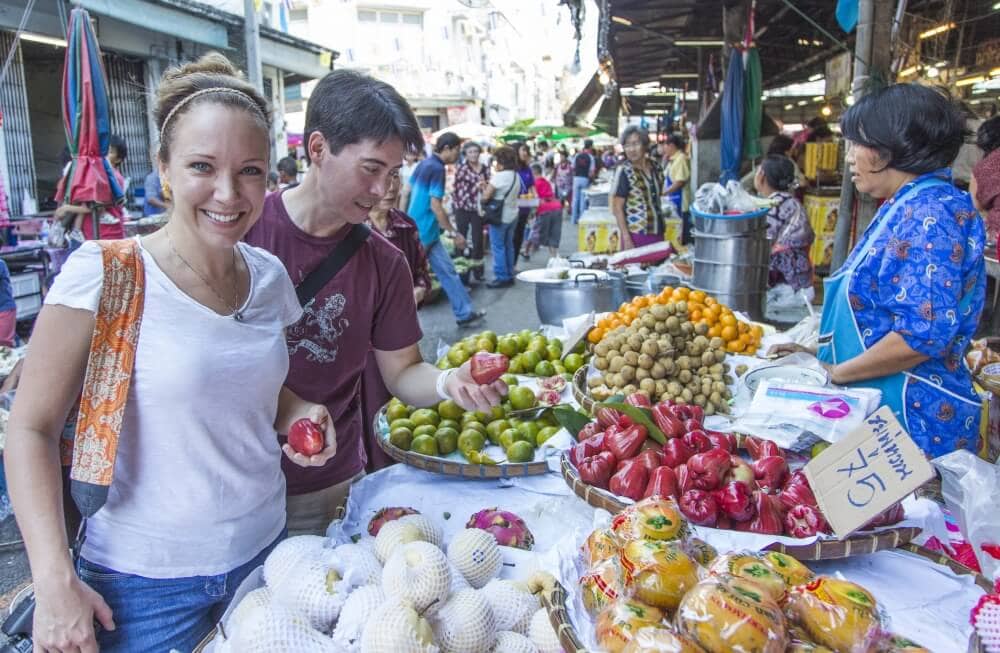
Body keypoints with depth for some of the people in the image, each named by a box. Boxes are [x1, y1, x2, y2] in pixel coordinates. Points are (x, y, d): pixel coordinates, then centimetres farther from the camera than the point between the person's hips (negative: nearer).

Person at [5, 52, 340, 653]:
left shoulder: (269, 276, -2)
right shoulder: (104, 277, -15)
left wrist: (300, 413, -6)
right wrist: (56, 583, -18)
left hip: (264, 552, 5)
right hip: (146, 582, -4)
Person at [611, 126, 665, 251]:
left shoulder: (655, 169, 6)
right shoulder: (624, 171, -9)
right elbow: (617, 208, -11)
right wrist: (626, 238, -16)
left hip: (657, 233, 6)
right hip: (636, 235, -5)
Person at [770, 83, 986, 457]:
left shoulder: (930, 213, -18)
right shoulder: (902, 209, 12)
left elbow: (923, 334, -26)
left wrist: (837, 373, -15)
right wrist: (820, 354, 12)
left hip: (912, 416, -9)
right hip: (873, 407, 9)